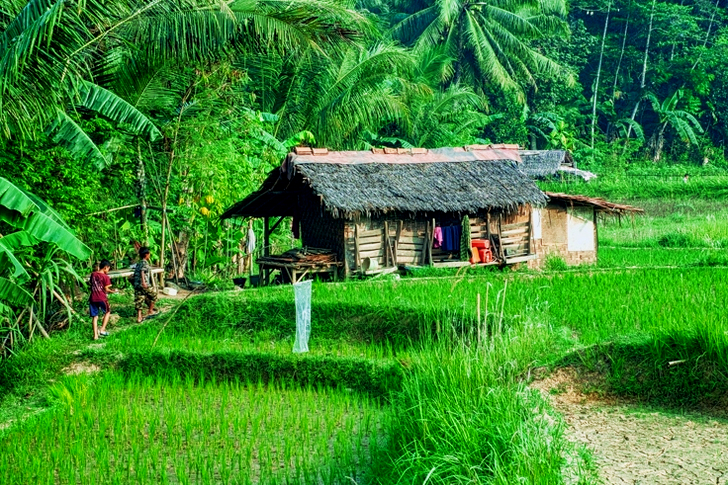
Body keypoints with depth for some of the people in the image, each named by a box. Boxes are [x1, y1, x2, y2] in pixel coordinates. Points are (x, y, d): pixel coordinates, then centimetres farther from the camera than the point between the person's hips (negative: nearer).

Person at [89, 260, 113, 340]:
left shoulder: (93, 274, 6)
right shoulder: (105, 277, -11)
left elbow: (90, 284, 14)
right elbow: (106, 289, -10)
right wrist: (112, 290, 8)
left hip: (93, 298, 5)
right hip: (102, 298, -5)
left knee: (94, 316, 9)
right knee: (107, 312, 18)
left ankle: (95, 335, 6)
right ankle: (102, 330, 7)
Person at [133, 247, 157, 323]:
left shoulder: (138, 264, 19)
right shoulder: (145, 263, -6)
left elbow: (135, 274, 24)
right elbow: (142, 272, -23)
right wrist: (143, 281, -33)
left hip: (136, 285, 8)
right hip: (145, 285, -8)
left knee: (139, 301, 5)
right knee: (153, 295, 14)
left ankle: (139, 317, 0)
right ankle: (150, 311, 22)